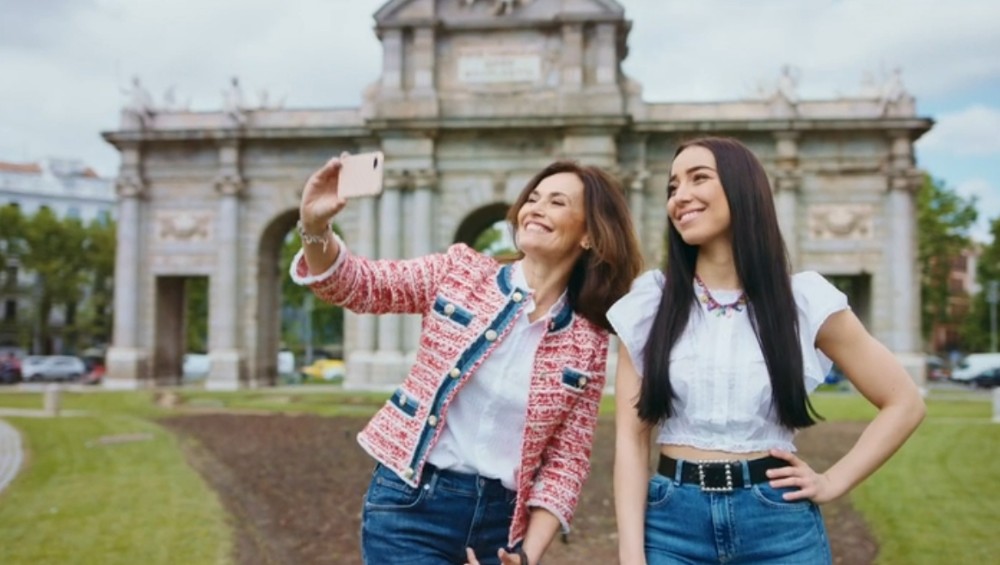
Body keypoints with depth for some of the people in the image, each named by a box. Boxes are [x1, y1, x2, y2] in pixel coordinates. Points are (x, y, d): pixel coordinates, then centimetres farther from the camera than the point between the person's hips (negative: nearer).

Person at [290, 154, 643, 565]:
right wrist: (315, 228, -22)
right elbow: (358, 285, -3)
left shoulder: (587, 344, 0)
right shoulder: (461, 271, -1)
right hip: (411, 505, -2)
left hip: (500, 520, 2)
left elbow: (567, 462, 0)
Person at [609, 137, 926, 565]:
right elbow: (630, 439, -2)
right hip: (672, 522, 0)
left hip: (780, 524, 0)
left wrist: (832, 482, -1)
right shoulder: (648, 303, 0)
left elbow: (903, 402, 6)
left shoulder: (802, 300, -1)